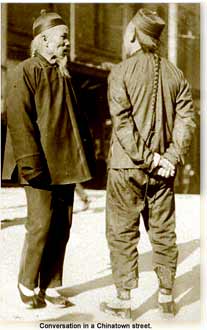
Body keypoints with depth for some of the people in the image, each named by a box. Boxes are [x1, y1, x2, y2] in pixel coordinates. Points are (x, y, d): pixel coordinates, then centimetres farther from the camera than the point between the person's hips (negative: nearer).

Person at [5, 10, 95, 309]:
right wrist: (31, 162, -20)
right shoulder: (27, 71, -5)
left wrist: (83, 156, 14)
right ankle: (28, 285, 15)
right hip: (42, 168, -7)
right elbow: (18, 119, -14)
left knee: (62, 227, 8)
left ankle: (50, 287, 20)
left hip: (67, 166, 7)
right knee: (41, 226, -4)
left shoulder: (63, 76, 19)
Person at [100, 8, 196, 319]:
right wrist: (172, 157, -7)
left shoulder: (121, 72, -7)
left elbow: (123, 123, -16)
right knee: (163, 231, 13)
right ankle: (166, 296, 21)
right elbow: (186, 119, -2)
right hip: (162, 170, 4)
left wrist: (148, 158, -13)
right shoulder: (175, 74, 6)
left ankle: (124, 300, 10)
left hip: (127, 166, -4)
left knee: (122, 233, 5)